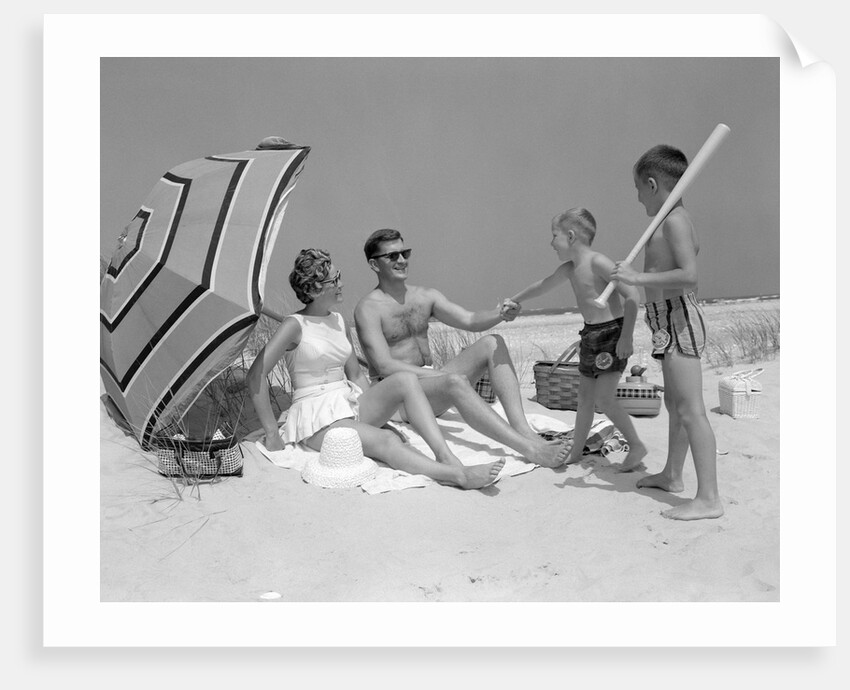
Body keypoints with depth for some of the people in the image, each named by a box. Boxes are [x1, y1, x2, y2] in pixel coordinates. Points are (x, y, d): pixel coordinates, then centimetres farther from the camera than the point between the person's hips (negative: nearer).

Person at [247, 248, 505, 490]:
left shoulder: (338, 321, 14)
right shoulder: (295, 325, -8)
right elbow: (256, 374, -14)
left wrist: (377, 411, 7)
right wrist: (271, 433, -15)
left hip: (350, 403, 7)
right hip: (318, 418, -7)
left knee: (405, 379, -20)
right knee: (386, 441, -32)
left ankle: (445, 456, -30)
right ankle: (460, 476, -44)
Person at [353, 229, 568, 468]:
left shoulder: (426, 296, 13)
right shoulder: (368, 308, -7)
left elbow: (470, 320, 2)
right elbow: (384, 366, -17)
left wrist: (499, 314, -21)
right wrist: (440, 374, -24)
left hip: (430, 378, 7)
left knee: (492, 343, -12)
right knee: (455, 382, -36)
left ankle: (523, 430, -26)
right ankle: (528, 448, -43)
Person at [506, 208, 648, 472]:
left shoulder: (597, 262, -18)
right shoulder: (569, 269, 9)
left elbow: (632, 296, -23)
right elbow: (543, 286, 28)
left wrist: (626, 336, -27)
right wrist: (515, 300, 40)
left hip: (612, 333, -8)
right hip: (590, 335, 8)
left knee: (604, 398, -11)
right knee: (585, 397, 13)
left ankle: (636, 445, 5)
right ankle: (576, 452, 24)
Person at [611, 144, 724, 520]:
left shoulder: (673, 220, -16)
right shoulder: (676, 219, 14)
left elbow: (689, 275, -28)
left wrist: (638, 277, -26)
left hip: (678, 318, -11)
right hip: (670, 320, 11)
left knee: (690, 409, -11)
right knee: (674, 403, 20)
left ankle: (708, 498, -8)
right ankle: (672, 475, 36)